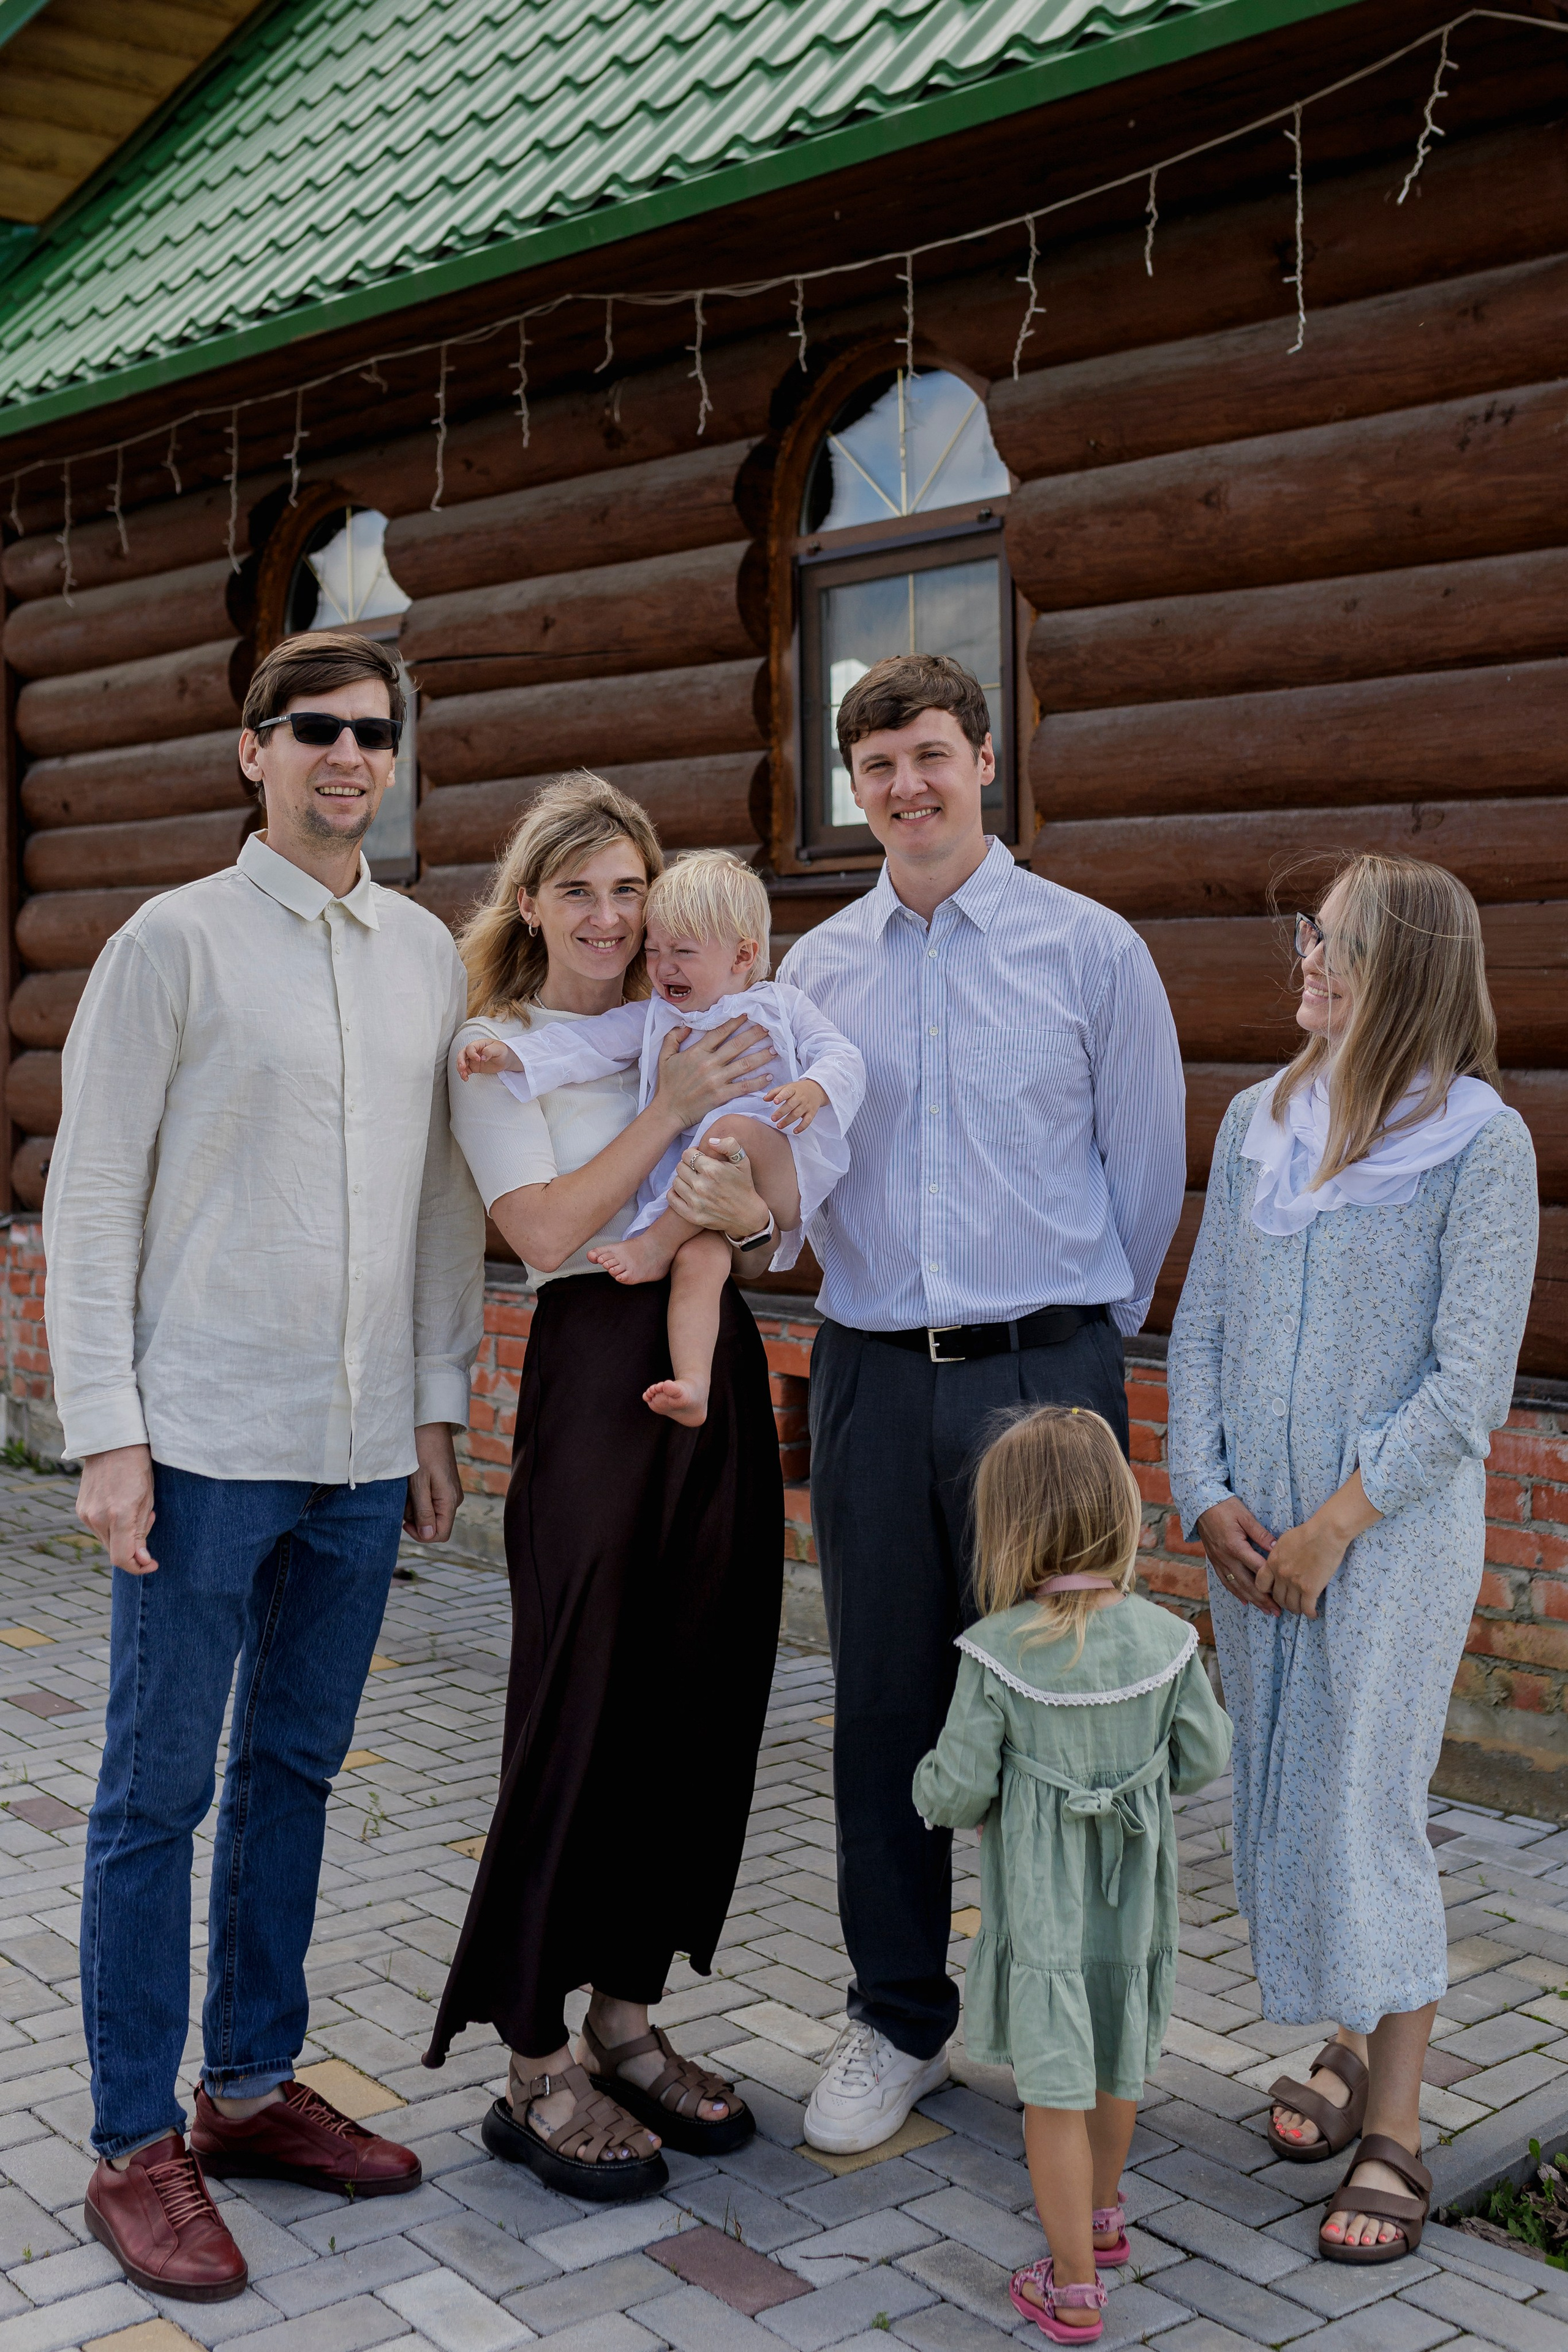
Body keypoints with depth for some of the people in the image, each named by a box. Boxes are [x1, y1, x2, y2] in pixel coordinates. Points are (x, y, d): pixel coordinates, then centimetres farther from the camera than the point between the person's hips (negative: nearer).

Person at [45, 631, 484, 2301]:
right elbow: (89, 1195, -5)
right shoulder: (177, 941, -4)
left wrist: (438, 1405, 12)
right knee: (156, 1793, 2)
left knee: (294, 1773, 14)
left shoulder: (429, 954, 11)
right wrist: (106, 1433, -10)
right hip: (205, 1443, -5)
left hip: (365, 1451, 5)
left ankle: (253, 2087, 28)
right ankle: (136, 2148, 14)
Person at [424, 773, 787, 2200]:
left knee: (700, 1709, 8)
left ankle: (627, 2019, 23)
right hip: (595, 1372, -5)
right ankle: (540, 2071, 8)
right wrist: (666, 1111, -15)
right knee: (582, 1716, -3)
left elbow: (768, 1225, 13)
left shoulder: (687, 1030, 14)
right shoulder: (497, 1050, 0)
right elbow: (547, 1232, -12)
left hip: (719, 1370, 6)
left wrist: (749, 1210, -10)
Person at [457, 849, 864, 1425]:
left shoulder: (782, 1006, 13)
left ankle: (654, 1246, -21)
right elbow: (583, 1044, 10)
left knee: (734, 1130, -35)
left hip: (783, 1176, -2)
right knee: (697, 1259, -29)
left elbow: (844, 1060, 5)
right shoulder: (653, 1019, 20)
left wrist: (814, 1088, -18)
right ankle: (691, 1383, -37)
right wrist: (509, 1055, -5)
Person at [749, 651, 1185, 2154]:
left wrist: (1078, 1332, 9)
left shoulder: (1091, 950, 0)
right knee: (884, 1711, 9)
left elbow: (1147, 1171, 5)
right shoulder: (815, 968, 9)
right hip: (871, 1377, 3)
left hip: (1042, 1369, -3)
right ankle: (897, 2023, 25)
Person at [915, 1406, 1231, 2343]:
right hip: (1136, 1898, 4)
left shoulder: (999, 1653, -21)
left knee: (1056, 2089, 8)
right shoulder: (1165, 1640, -13)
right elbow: (1203, 1759, -2)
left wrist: (932, 1782, 7)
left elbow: (957, 1793, -16)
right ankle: (1103, 2217, 46)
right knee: (1116, 2066, 24)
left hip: (1041, 1910, -4)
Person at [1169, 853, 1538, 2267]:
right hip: (1253, 1532, 5)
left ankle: (1394, 2127, 12)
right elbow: (1201, 1326, 8)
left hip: (1396, 1531, -5)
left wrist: (1332, 1526, -14)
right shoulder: (1258, 1125, 6)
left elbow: (1471, 1380, -12)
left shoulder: (1481, 1144, -9)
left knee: (1369, 1811, -2)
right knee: (1281, 1796, 12)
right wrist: (1206, 1496, -3)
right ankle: (1351, 2042, 32)